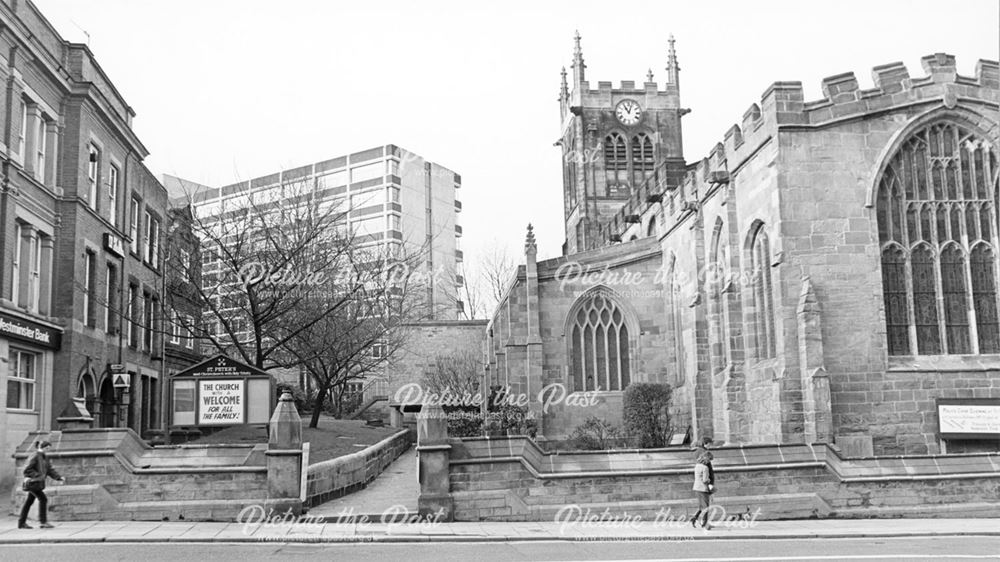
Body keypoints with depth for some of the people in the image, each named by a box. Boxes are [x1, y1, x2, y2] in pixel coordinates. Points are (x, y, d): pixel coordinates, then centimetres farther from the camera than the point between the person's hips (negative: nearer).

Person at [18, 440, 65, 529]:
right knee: (43, 499, -12)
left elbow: (50, 470, 12)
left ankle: (21, 522, 20)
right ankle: (43, 522, -10)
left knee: (29, 502, 13)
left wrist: (59, 478, 1)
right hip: (33, 482, -9)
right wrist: (38, 476, -23)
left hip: (38, 483, 9)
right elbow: (27, 469, -18)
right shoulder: (35, 456, -13)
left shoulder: (45, 457, 13)